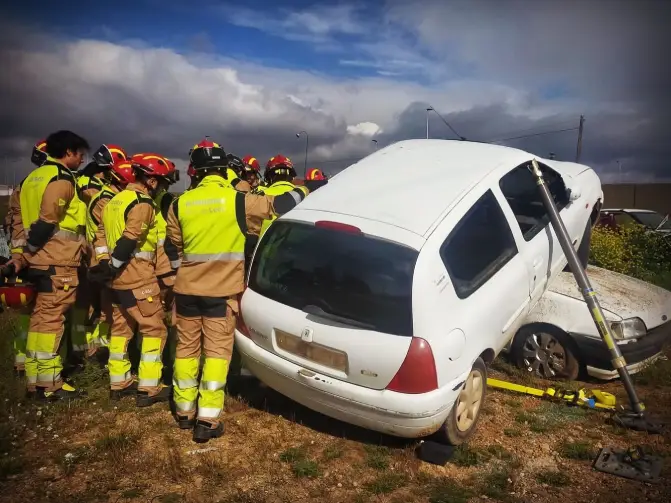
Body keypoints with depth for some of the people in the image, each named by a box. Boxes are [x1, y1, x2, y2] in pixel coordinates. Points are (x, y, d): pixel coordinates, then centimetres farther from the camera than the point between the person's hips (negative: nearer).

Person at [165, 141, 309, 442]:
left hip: (187, 289, 4)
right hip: (222, 291, -3)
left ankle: (184, 410, 27)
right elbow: (279, 205, -3)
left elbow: (172, 247, 13)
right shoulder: (237, 200, -10)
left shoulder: (180, 204, 1)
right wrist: (306, 189, 15)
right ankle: (207, 420, 4)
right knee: (217, 351, 3)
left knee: (186, 347, 16)